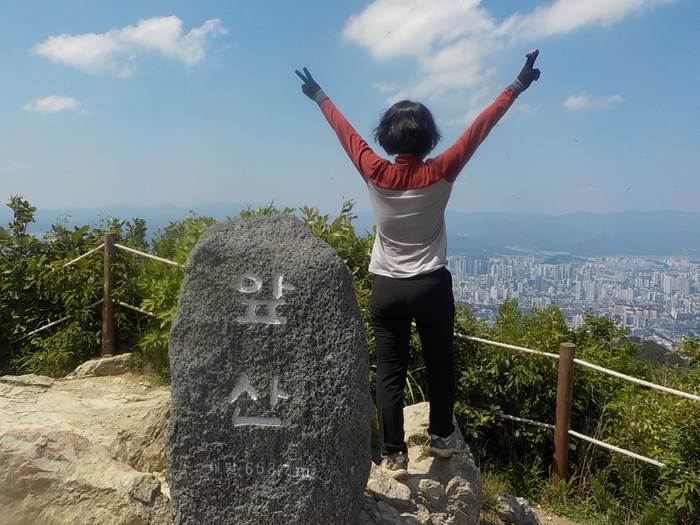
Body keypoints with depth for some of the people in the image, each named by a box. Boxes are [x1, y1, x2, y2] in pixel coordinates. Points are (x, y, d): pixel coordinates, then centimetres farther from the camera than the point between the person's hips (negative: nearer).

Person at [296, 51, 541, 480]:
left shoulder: (376, 174, -8)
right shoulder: (440, 175, -11)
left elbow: (346, 132, 6)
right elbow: (479, 128, -5)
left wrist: (320, 97, 21)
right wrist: (517, 88, 3)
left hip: (387, 288, 1)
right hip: (432, 285, -1)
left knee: (390, 373, 6)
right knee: (440, 365, 17)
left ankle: (394, 455, 12)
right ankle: (442, 437, 31)